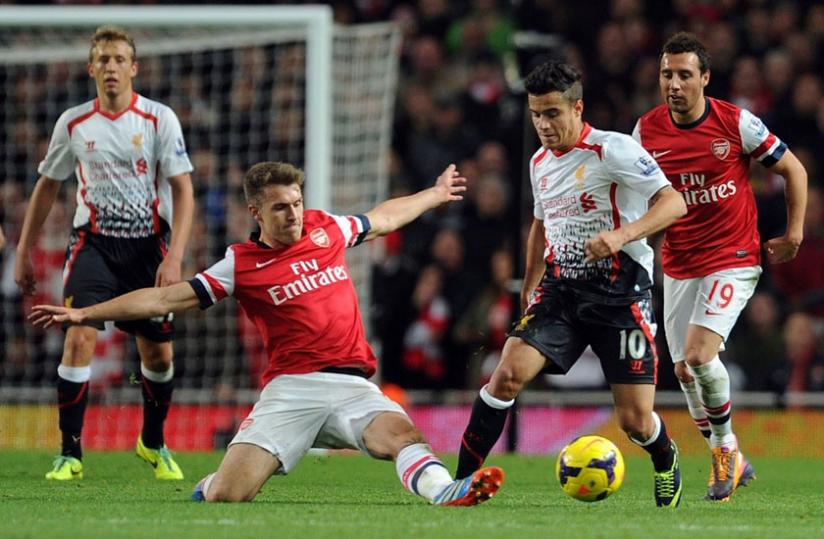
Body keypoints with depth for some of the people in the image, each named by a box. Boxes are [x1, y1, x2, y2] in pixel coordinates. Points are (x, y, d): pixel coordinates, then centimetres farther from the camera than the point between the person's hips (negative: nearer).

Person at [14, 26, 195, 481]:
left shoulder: (159, 119, -6)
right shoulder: (73, 123, 1)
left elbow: (183, 191, -8)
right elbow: (47, 187, 14)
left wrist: (174, 257, -18)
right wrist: (24, 252, 14)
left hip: (148, 245, 0)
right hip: (93, 242, 0)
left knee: (158, 354, 5)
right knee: (79, 338, -18)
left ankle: (153, 442, 32)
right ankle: (70, 454, -11)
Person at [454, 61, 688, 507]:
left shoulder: (613, 150, -11)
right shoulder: (540, 163, 11)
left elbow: (674, 202, -19)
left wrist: (622, 234, -33)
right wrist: (529, 288, 28)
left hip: (619, 293, -5)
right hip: (560, 290, 5)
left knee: (635, 421, -5)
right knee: (508, 373, -18)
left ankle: (666, 463, 30)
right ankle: (462, 479, -12)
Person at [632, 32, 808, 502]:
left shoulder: (737, 123, -11)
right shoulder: (647, 131, -1)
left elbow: (793, 169, 1)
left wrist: (794, 235, 0)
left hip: (733, 260, -5)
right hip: (679, 266, 5)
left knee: (698, 354, -21)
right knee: (684, 370, 6)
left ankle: (726, 446, 2)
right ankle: (728, 461, 25)